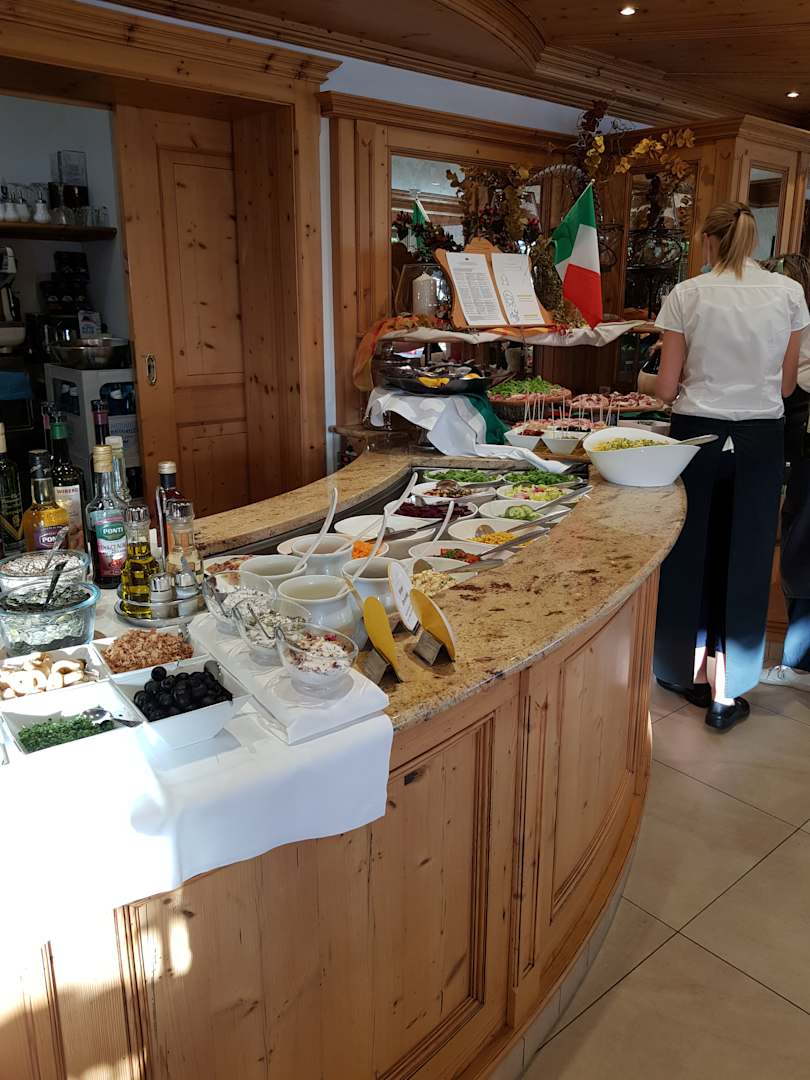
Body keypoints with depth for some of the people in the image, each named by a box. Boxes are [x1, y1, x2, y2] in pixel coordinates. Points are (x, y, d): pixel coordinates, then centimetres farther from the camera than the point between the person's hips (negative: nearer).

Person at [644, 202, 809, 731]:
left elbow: (666, 386, -5)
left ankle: (691, 671, 27)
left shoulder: (687, 295, -6)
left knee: (692, 552, 14)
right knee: (745, 561, 9)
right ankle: (727, 693, 16)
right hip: (762, 438, 1)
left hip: (698, 434, -1)